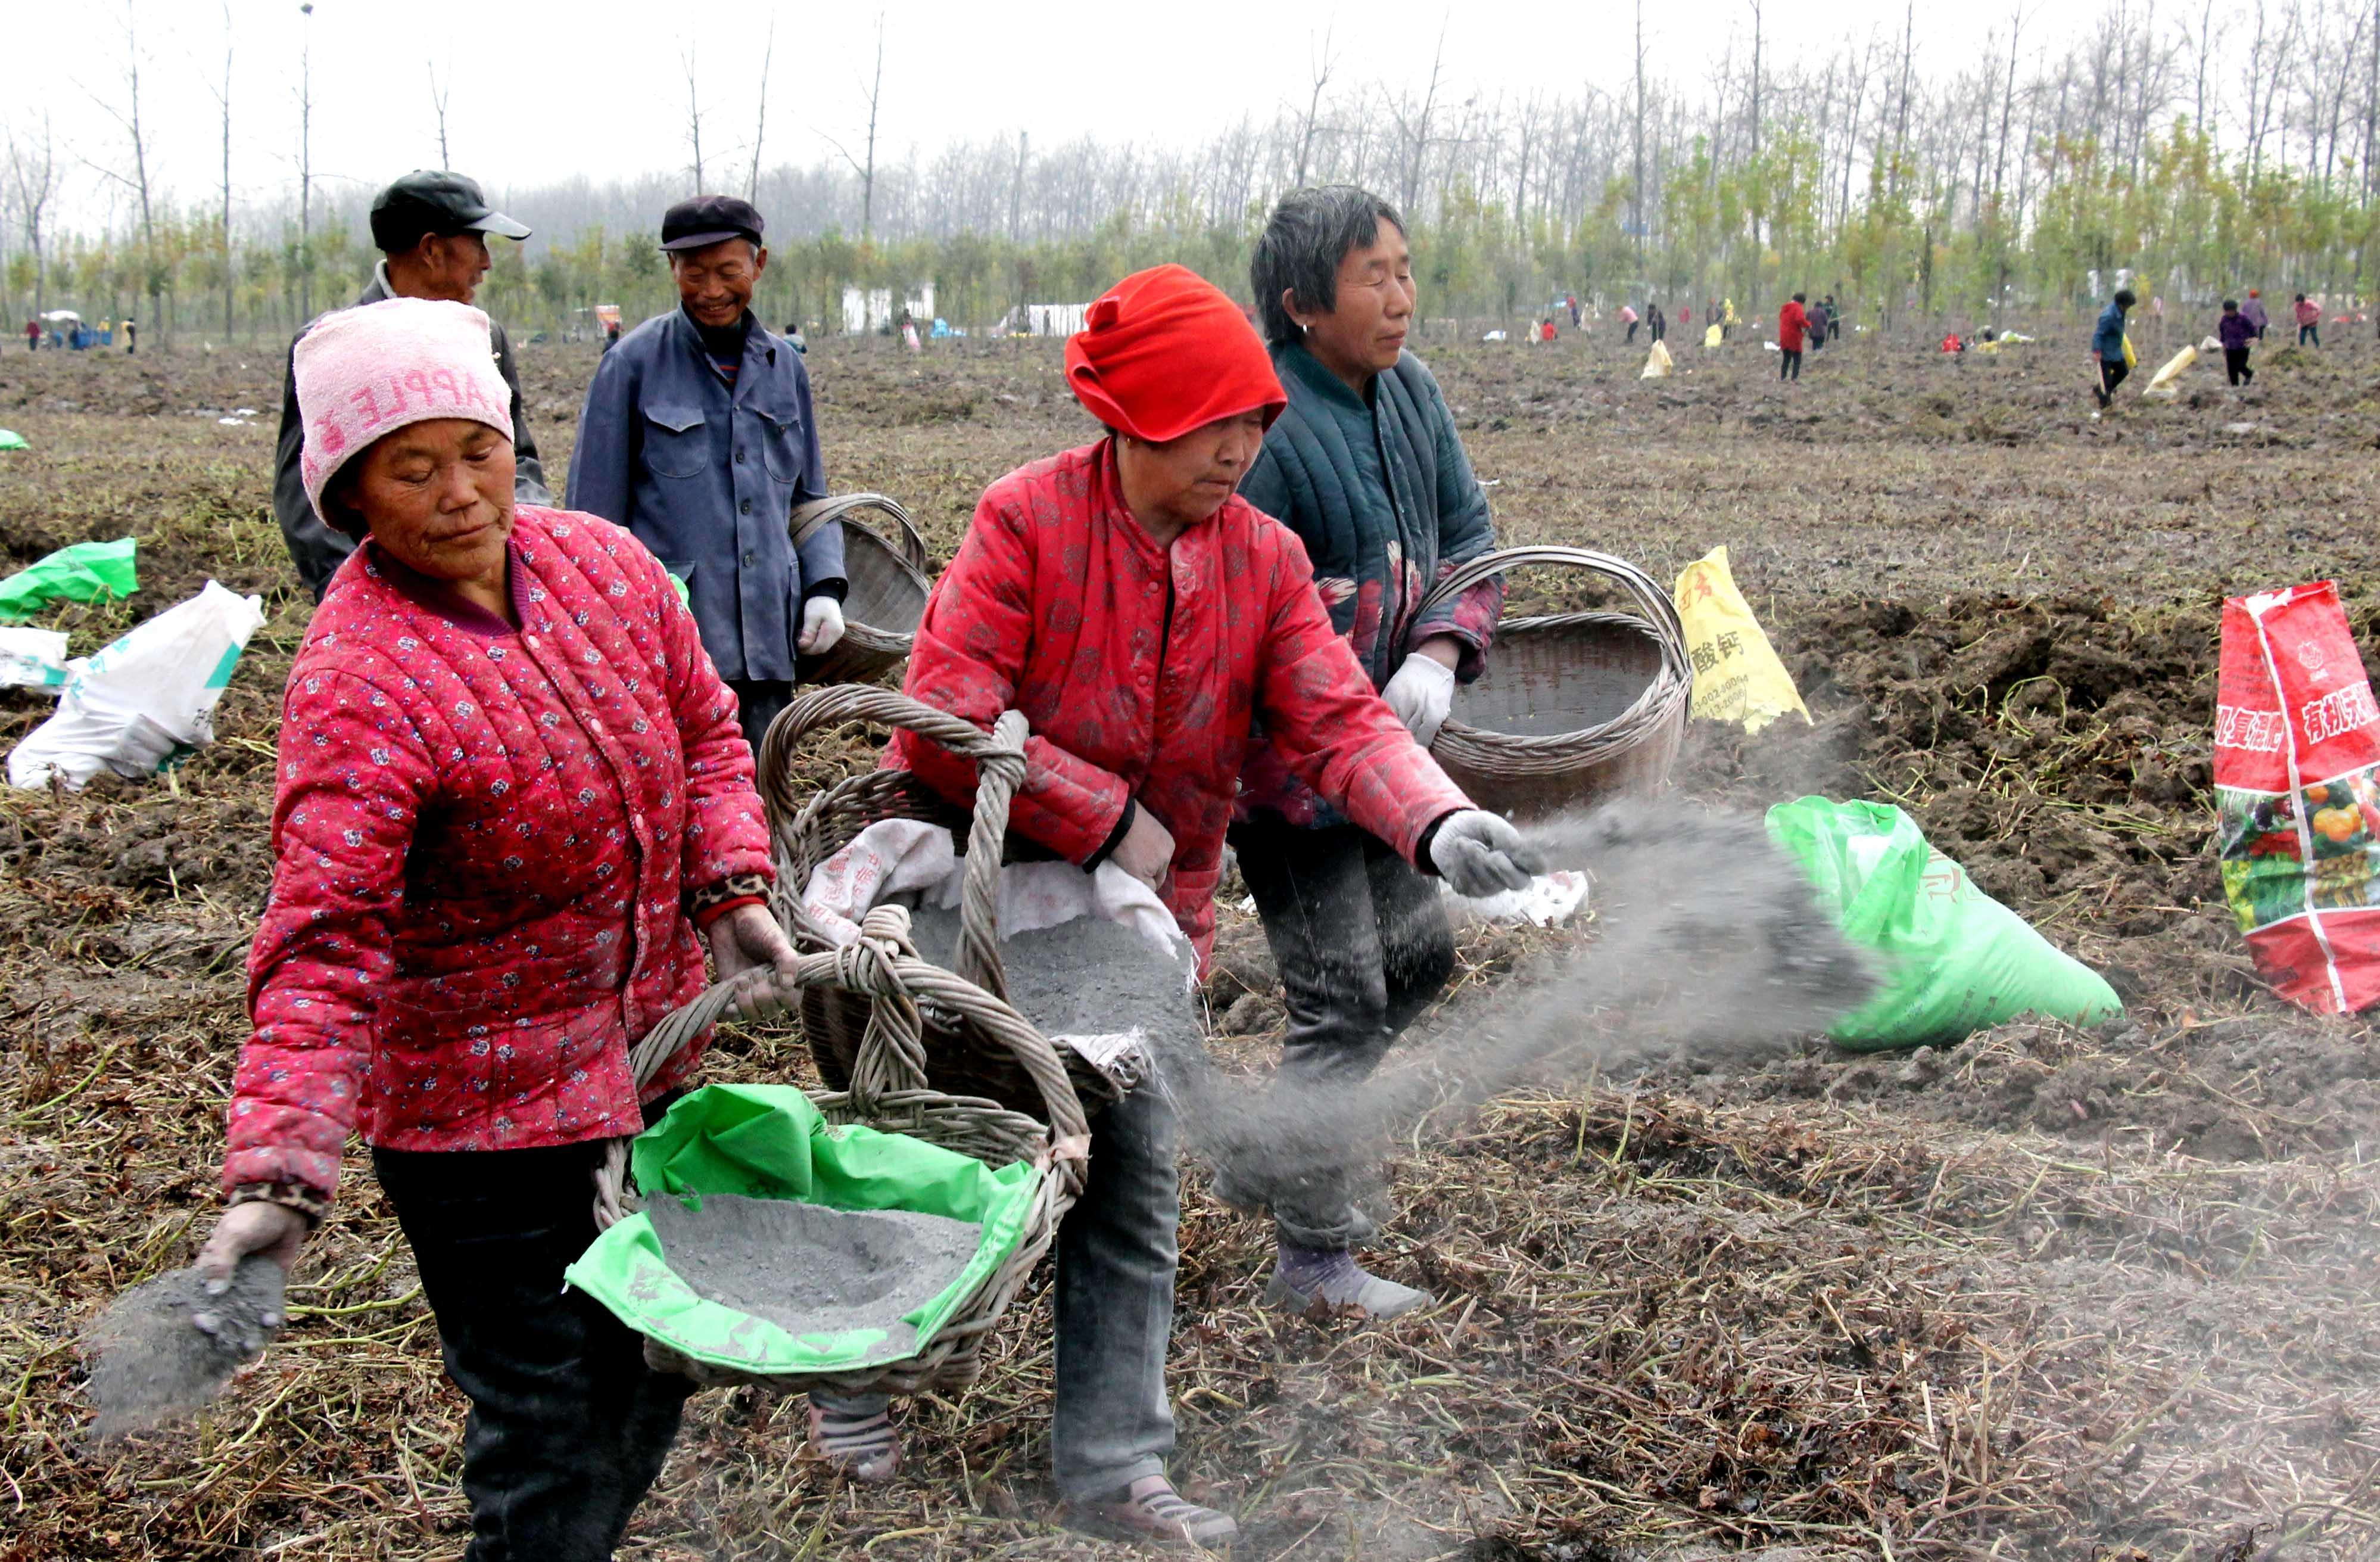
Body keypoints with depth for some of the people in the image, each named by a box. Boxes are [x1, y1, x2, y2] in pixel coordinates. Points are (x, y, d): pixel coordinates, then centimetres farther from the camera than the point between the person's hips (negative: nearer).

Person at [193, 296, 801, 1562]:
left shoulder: (604, 564, -4)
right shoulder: (358, 686, -26)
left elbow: (702, 729, 10)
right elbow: (322, 948, -31)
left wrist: (731, 889, -4)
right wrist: (277, 1174, -41)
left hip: (650, 1062, 7)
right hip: (480, 1122, -7)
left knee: (658, 1365, 23)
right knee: (550, 1434, 1)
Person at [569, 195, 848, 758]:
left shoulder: (784, 366, 13)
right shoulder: (634, 362, -1)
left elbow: (808, 495, 21)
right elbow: (595, 511, 1)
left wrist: (825, 586, 5)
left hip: (768, 641, 5)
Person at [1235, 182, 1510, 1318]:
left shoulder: (1412, 394, 3)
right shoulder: (1261, 427, -23)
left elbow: (1470, 540, 7)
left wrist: (1438, 658, -12)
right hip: (1286, 758, -9)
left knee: (1416, 956, 18)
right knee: (1342, 999, -2)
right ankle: (1312, 1261, 12)